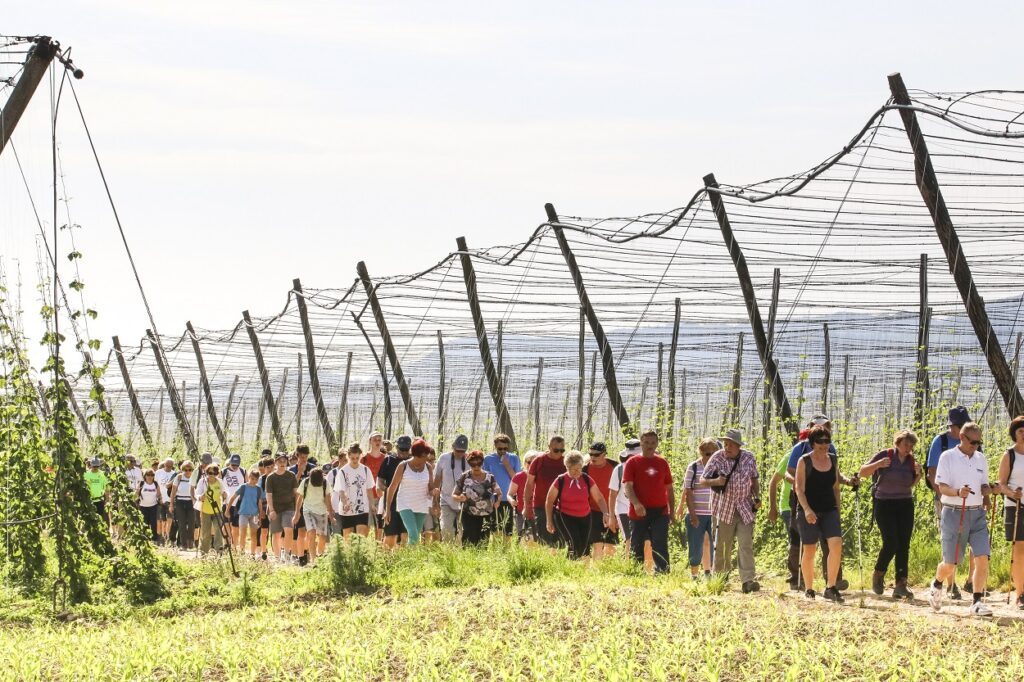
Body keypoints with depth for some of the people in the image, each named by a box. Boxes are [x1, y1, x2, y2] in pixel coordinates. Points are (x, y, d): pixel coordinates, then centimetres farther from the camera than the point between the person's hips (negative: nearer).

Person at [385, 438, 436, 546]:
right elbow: (392, 488, -3)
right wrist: (387, 509, -7)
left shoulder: (428, 468, 2)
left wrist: (433, 492, -16)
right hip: (405, 506, -4)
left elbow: (431, 489, 10)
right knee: (413, 534, -20)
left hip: (422, 507, 4)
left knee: (416, 536, 5)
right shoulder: (403, 466, -8)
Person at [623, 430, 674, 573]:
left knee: (660, 547, -7)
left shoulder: (662, 463, 11)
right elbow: (627, 486, -8)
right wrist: (636, 503, -25)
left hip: (660, 512, 2)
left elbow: (669, 489, 18)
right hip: (640, 512, -2)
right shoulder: (633, 462, 1)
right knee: (637, 548, 5)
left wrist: (672, 511, 14)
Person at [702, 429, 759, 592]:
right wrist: (715, 482, -26)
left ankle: (747, 581, -14)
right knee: (722, 546, 6)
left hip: (745, 508, 1)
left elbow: (754, 479, 15)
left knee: (746, 545, -9)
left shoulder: (749, 457, 1)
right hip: (724, 510, -1)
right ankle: (720, 577, 24)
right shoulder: (717, 458, -6)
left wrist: (757, 497, 0)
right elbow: (702, 480, -6)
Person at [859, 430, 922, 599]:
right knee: (891, 544, -13)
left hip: (905, 504, 4)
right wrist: (877, 464, -22)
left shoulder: (911, 460, 6)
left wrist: (918, 473, -2)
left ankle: (901, 586, -2)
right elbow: (862, 473, -5)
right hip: (884, 504, -4)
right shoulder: (885, 455, -6)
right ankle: (878, 575, 13)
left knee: (904, 546, -3)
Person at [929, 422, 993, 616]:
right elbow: (942, 487, -10)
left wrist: (987, 490, -8)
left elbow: (983, 485, 17)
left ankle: (977, 602, -6)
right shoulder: (947, 457, -4)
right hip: (954, 514, -4)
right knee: (950, 564, 4)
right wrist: (958, 492, -30)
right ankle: (937, 585, 36)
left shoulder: (980, 458, 10)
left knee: (982, 558, -11)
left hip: (977, 514, 4)